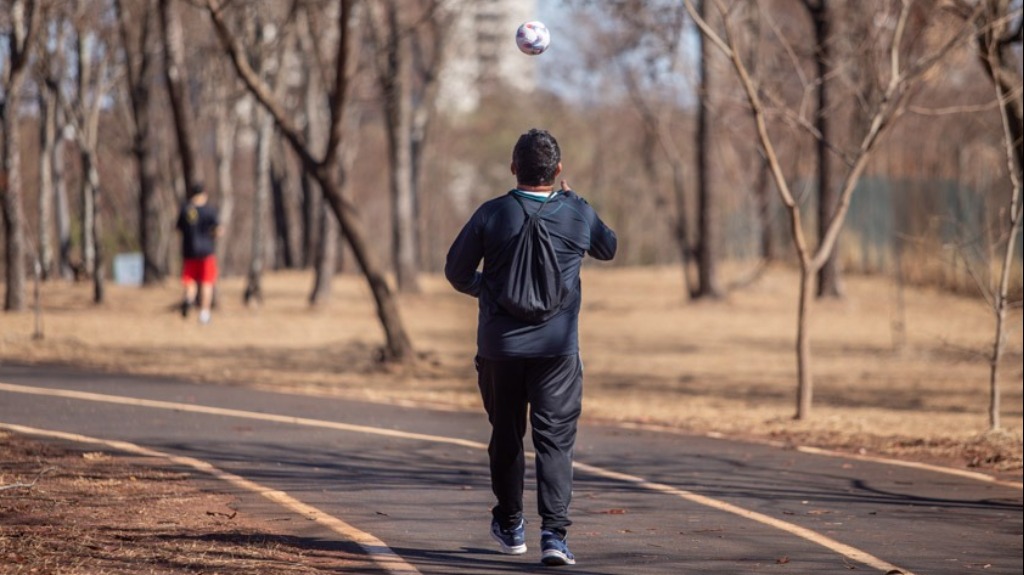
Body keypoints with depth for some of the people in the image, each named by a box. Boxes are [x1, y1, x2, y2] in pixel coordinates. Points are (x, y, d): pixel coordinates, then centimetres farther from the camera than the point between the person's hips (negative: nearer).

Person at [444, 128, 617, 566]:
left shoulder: (492, 214, -6)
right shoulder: (578, 214, -3)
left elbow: (457, 272, 3)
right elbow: (608, 248, 19)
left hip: (499, 347, 1)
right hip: (558, 349, -1)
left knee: (506, 436, 16)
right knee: (555, 440, -3)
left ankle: (510, 526, 29)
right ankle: (554, 533, -17)